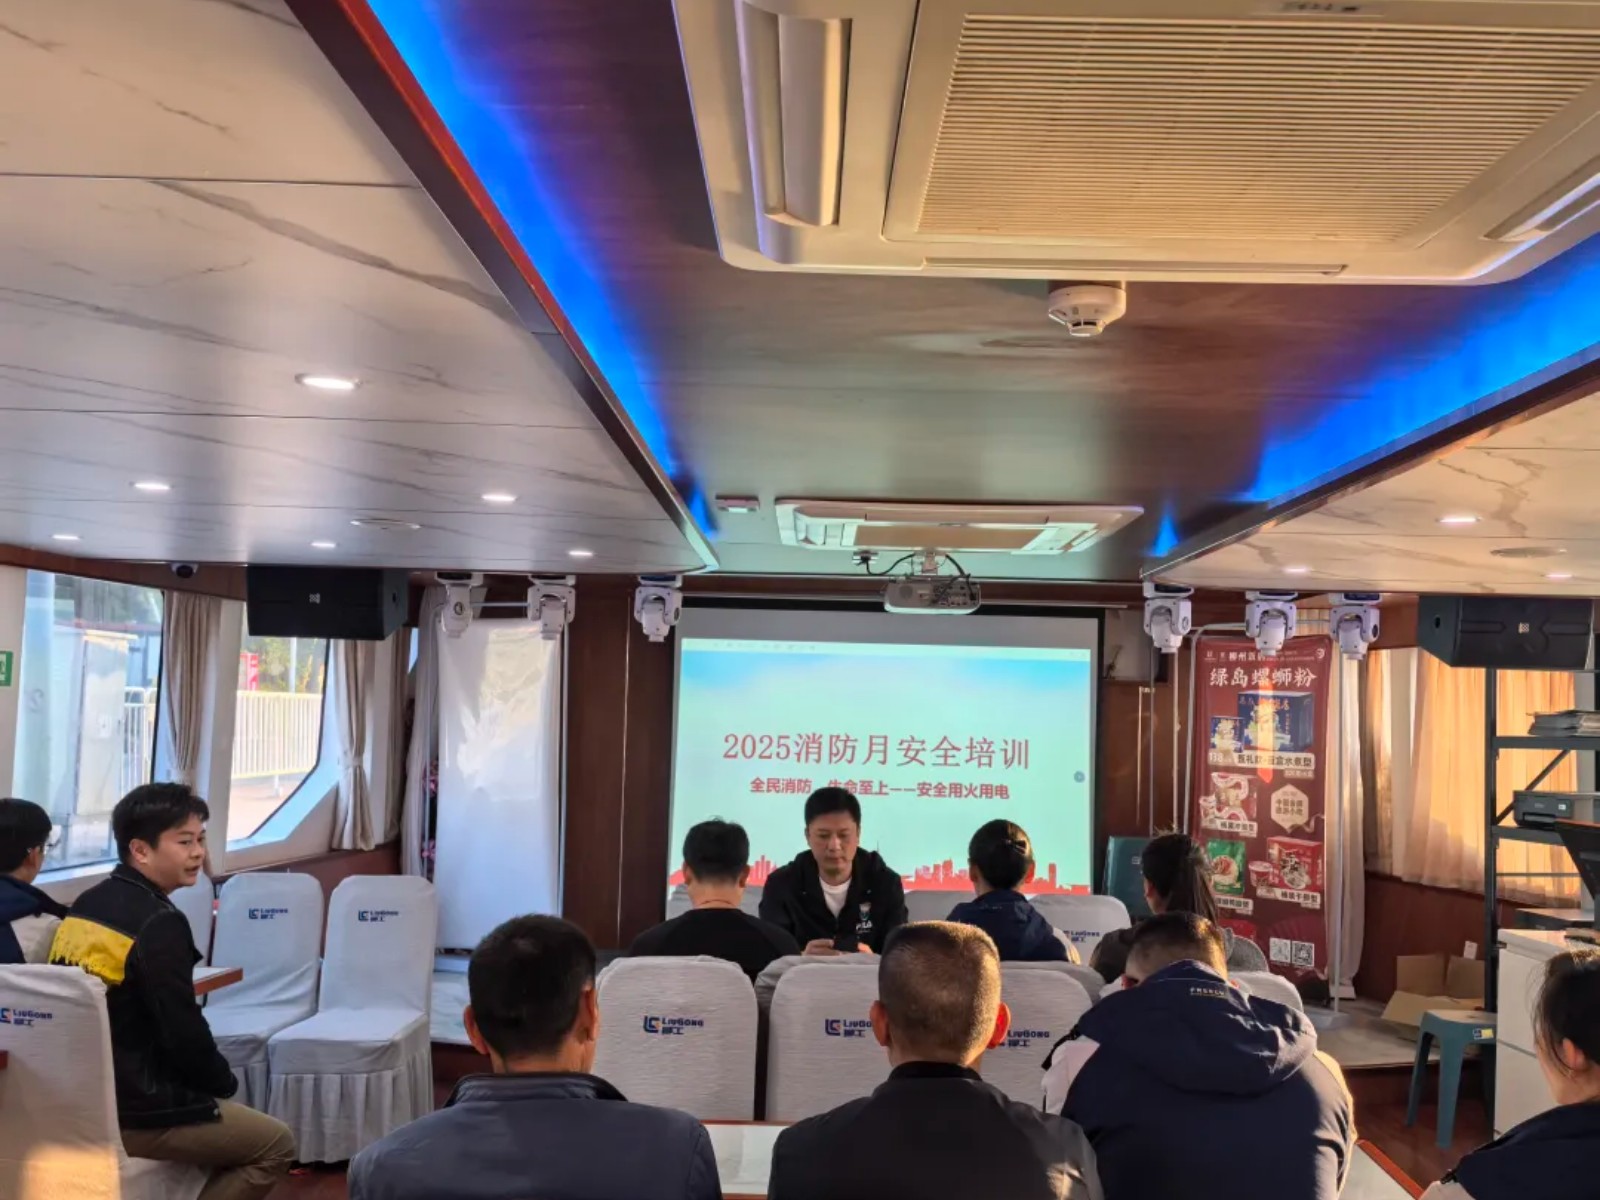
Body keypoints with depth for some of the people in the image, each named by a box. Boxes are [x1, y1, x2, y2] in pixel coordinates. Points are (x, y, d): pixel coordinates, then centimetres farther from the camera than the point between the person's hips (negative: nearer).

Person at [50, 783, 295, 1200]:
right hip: (130, 1111, -9)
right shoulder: (158, 923, -20)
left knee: (228, 1116, 28)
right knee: (276, 1144, 4)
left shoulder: (86, 905, 7)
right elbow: (184, 1033, -21)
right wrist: (225, 1082, -1)